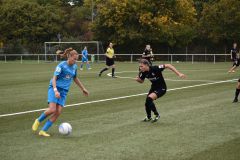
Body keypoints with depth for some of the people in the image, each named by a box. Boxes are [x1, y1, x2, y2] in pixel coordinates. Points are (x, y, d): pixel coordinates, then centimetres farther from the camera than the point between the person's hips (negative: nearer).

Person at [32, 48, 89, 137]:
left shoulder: (74, 67, 9)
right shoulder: (62, 65, -11)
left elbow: (75, 78, 27)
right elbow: (54, 78, -15)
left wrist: (83, 89, 32)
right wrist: (55, 90, -29)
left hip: (64, 92, 6)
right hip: (54, 89, -6)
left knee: (58, 112, -9)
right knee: (52, 109, -22)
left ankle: (43, 131, -3)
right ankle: (38, 121, 7)